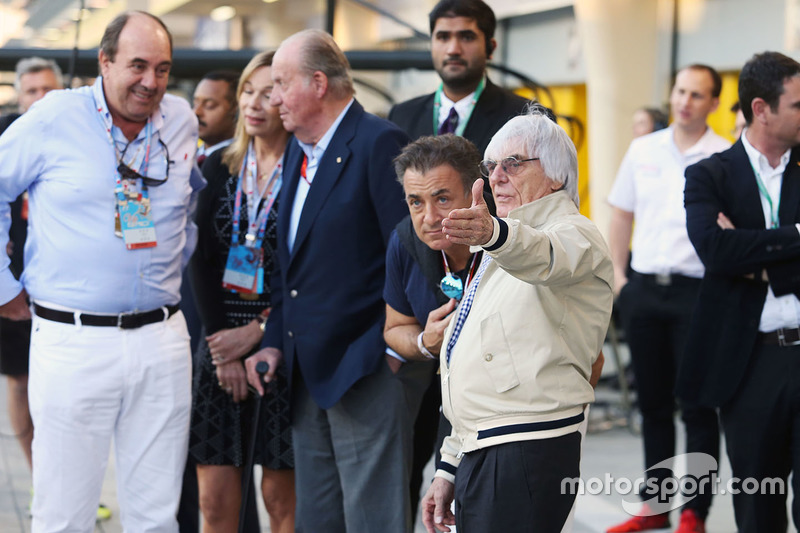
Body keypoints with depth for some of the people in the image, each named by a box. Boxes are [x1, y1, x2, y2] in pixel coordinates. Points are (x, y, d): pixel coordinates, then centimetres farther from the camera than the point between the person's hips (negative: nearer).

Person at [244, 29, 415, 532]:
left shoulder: (379, 143, -12)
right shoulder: (299, 151, 15)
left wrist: (396, 354, -14)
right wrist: (275, 341, 14)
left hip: (365, 375, -9)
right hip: (309, 372, 9)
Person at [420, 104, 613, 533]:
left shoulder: (573, 233, -5)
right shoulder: (504, 250, 24)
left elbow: (543, 258, -33)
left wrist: (492, 233, -54)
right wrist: (450, 469, 22)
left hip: (527, 460, -9)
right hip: (478, 456, 9)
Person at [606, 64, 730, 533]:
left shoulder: (725, 158, -5)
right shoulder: (643, 150, 9)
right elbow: (622, 214, 16)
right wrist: (618, 274, 10)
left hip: (696, 290, -5)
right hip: (643, 286, 5)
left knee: (698, 406, 0)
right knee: (653, 402, 13)